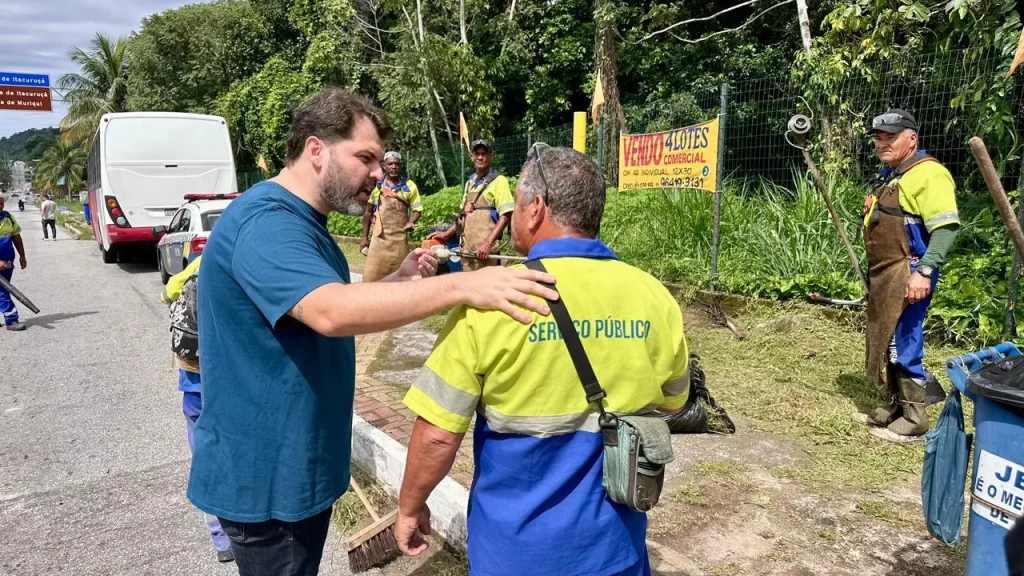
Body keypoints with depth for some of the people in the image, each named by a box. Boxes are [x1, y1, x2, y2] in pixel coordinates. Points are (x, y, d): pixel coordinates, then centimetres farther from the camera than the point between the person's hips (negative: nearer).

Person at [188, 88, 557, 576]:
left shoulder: (301, 222, 10)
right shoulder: (265, 221, -24)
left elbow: (332, 309, 15)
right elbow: (330, 311, -40)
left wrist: (399, 281, -1)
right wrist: (461, 286, -45)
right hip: (263, 474, -9)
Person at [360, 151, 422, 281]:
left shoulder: (409, 186, 4)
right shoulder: (376, 185, 4)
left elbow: (417, 210, 9)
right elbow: (368, 212, 11)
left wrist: (411, 222, -13)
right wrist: (365, 237, 9)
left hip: (400, 239, 1)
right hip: (379, 238, 0)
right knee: (372, 275, -5)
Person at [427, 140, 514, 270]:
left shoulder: (498, 180, -3)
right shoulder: (469, 183, 17)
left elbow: (505, 216, -10)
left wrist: (488, 243, -19)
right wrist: (446, 234, 19)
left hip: (485, 247, -6)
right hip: (467, 247, 6)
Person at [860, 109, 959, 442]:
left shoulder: (928, 173, -12)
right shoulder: (889, 174, 18)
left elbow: (947, 227, -21)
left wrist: (924, 271, -26)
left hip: (908, 275, -10)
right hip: (883, 274, 10)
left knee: (902, 346, -7)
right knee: (885, 343, 14)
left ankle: (914, 419, 4)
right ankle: (895, 407, 26)